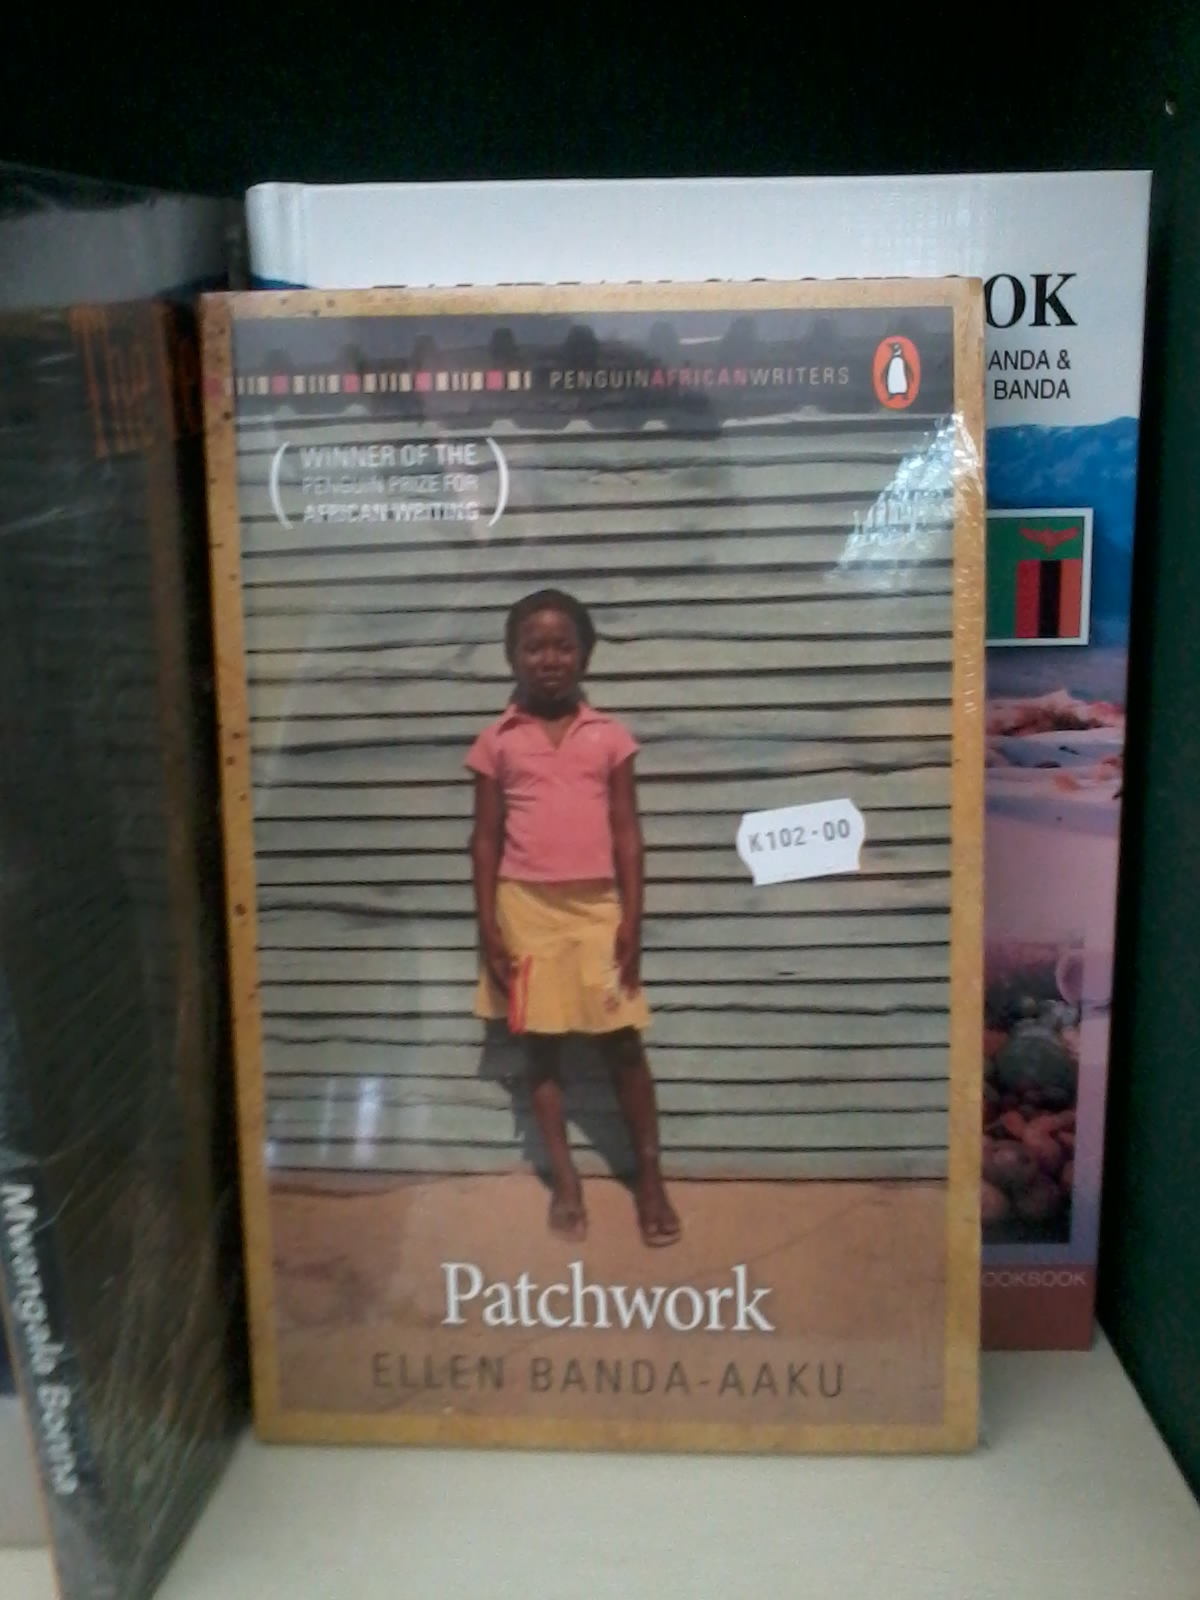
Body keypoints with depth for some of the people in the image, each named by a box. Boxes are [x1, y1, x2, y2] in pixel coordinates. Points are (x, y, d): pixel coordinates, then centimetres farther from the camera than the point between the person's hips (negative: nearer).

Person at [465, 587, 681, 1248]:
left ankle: (649, 1177, 16)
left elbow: (627, 833, 2)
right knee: (540, 1043, 8)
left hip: (596, 908, 0)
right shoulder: (496, 743, 1)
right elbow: (485, 838, 3)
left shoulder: (610, 737, 2)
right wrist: (488, 926, -4)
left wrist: (632, 919, -5)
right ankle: (564, 1181, 19)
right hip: (526, 909, 1)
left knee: (623, 1043, 3)